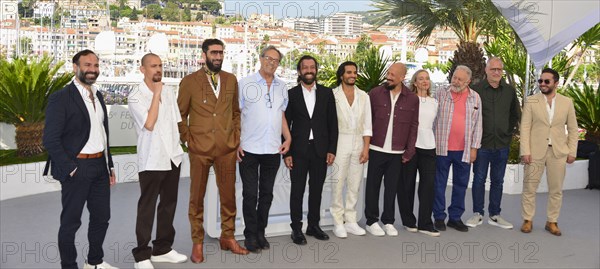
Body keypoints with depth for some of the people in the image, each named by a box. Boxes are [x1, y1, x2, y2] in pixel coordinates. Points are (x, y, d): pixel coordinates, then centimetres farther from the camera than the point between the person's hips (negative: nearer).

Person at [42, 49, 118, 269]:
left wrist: (109, 165, 15)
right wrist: (70, 169, -16)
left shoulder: (98, 96, 12)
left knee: (101, 217, 15)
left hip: (100, 166, 7)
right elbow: (50, 139, -14)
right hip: (77, 168, -7)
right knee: (71, 221, 6)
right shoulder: (60, 98, -11)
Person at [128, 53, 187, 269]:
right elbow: (149, 124, -22)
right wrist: (156, 94, -17)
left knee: (169, 204, 13)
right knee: (147, 208, 1)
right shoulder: (135, 97, -10)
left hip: (173, 157, 6)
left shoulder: (169, 92, 8)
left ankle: (162, 249, 27)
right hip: (151, 160, -6)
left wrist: (178, 147, 12)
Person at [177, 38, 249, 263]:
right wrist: (187, 139, -3)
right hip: (200, 148, -3)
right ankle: (197, 243, 18)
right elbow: (180, 114, 3)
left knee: (228, 195, 9)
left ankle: (227, 238, 24)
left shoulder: (231, 80, 9)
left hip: (227, 148, 3)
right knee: (197, 197, 6)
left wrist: (236, 135, 8)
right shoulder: (189, 81, -1)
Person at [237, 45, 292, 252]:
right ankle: (250, 235, 15)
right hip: (249, 149, -3)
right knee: (250, 194, 3)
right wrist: (235, 143, -9)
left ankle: (260, 232, 23)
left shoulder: (281, 86, 11)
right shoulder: (246, 83, -1)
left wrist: (288, 138, 5)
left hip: (273, 149, 4)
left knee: (266, 193, 11)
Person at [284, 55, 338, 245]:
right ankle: (296, 228, 12)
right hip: (299, 150, -2)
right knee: (297, 190, 3)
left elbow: (332, 123, 6)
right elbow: (285, 125, 1)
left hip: (320, 149, 2)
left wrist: (332, 149, -1)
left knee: (316, 189, 9)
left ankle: (314, 225, 22)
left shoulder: (326, 93, 7)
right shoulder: (291, 94, 1)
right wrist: (286, 153, -5)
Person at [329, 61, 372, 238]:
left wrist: (366, 148, 0)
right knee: (338, 183, -1)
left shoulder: (363, 96, 9)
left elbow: (367, 124, 7)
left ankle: (351, 221, 17)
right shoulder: (333, 95, -1)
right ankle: (338, 222, 8)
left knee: (354, 184, 7)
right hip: (340, 142, -3)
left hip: (358, 143, 3)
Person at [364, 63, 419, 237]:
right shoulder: (375, 93, -2)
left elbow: (413, 126, 5)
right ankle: (371, 221, 18)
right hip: (376, 149, -1)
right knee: (373, 186, 7)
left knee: (392, 188, 9)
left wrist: (410, 151, 1)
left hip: (398, 153, 1)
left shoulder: (412, 99, 1)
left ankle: (388, 221, 22)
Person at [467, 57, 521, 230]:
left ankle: (494, 215, 19)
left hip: (502, 144, 3)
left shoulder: (510, 91, 6)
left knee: (498, 181, 10)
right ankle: (478, 214, 14)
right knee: (479, 179, 3)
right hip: (482, 143, -3)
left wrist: (509, 132, 7)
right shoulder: (476, 90, -4)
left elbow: (516, 114, 16)